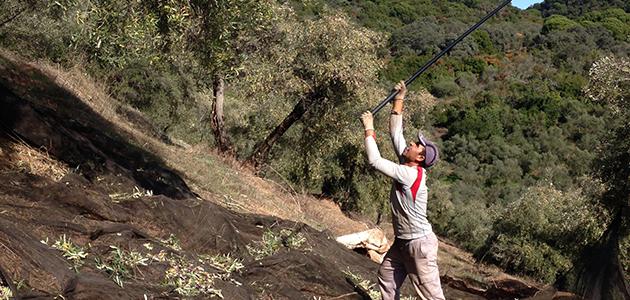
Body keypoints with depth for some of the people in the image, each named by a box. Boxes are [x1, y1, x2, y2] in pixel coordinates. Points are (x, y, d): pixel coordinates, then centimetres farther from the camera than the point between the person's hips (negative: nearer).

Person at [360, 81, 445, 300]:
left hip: (420, 244, -10)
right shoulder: (408, 167, 1)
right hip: (402, 242, 10)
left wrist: (369, 129, -17)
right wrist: (399, 99, 5)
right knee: (386, 277, 21)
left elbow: (375, 161, -26)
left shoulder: (411, 175, -23)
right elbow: (395, 133, 7)